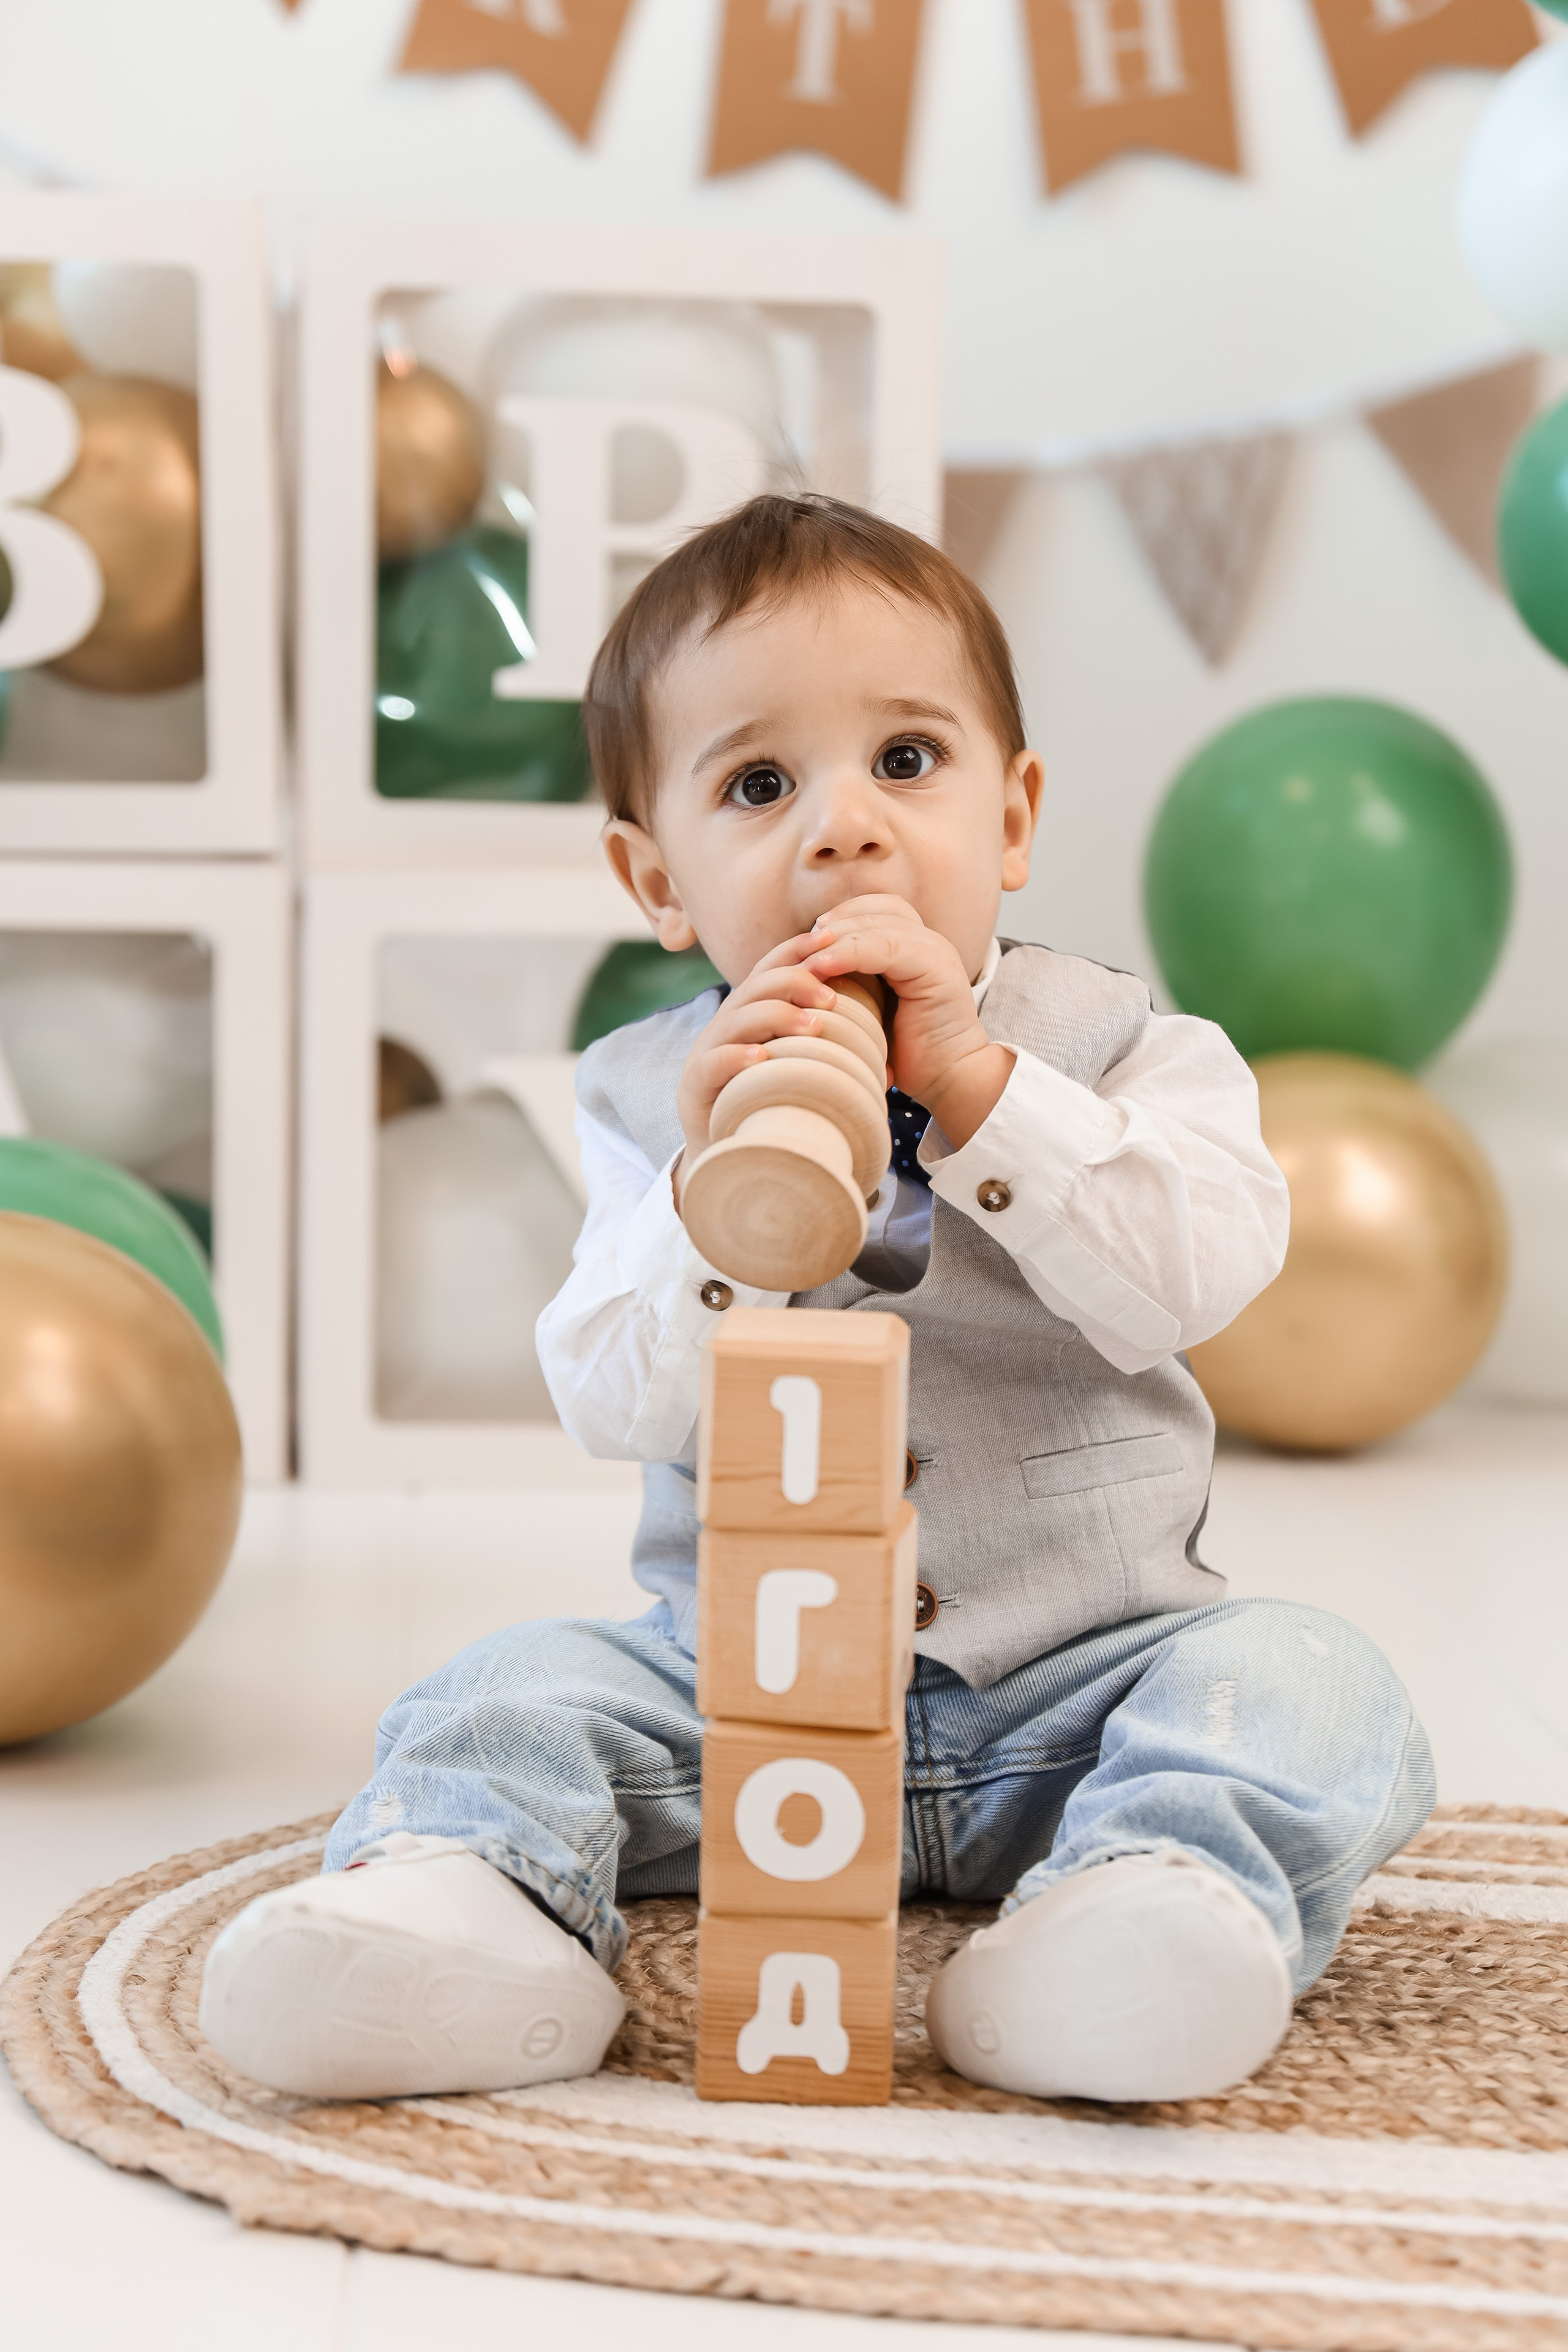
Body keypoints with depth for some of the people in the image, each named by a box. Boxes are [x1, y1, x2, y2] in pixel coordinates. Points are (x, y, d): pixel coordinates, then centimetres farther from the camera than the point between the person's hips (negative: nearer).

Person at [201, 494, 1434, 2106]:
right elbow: (615, 1405, -9)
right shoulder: (648, 1096, 2)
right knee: (515, 1695, -18)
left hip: (1073, 1673, -1)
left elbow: (1191, 1278, -19)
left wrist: (971, 1082, -27)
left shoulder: (1123, 1049, 0)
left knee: (1305, 1687, -25)